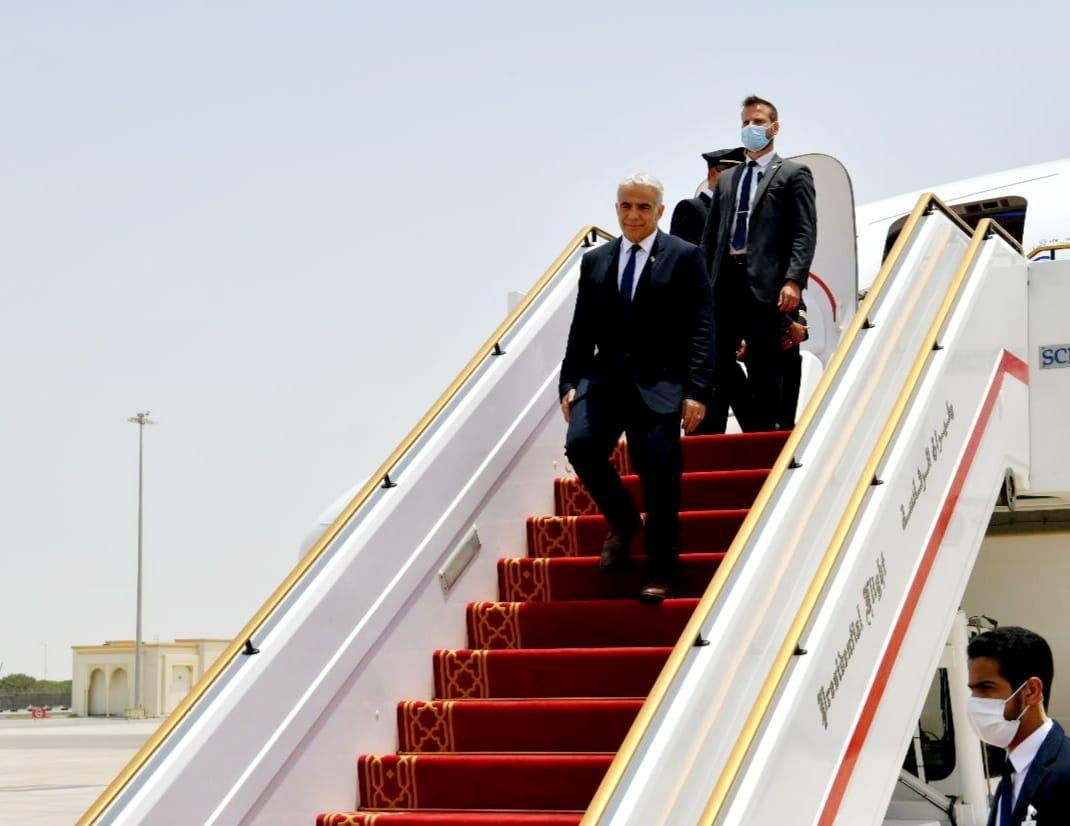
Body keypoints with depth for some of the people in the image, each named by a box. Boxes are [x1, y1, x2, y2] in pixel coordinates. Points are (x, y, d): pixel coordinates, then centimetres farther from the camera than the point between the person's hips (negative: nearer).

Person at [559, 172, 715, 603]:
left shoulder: (684, 257, 2)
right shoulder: (595, 261, 14)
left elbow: (702, 329, -3)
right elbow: (582, 330, 15)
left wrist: (697, 390, -12)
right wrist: (569, 383, 4)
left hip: (660, 382, -3)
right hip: (604, 377, 3)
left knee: (659, 478, -7)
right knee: (580, 444, -20)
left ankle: (659, 575, 7)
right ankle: (622, 520, 7)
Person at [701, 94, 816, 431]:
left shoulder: (793, 174, 4)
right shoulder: (727, 179, 20)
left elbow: (805, 232, -6)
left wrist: (793, 281, -18)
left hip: (765, 285, -5)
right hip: (724, 281, 5)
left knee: (763, 372, 0)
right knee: (712, 365, 4)